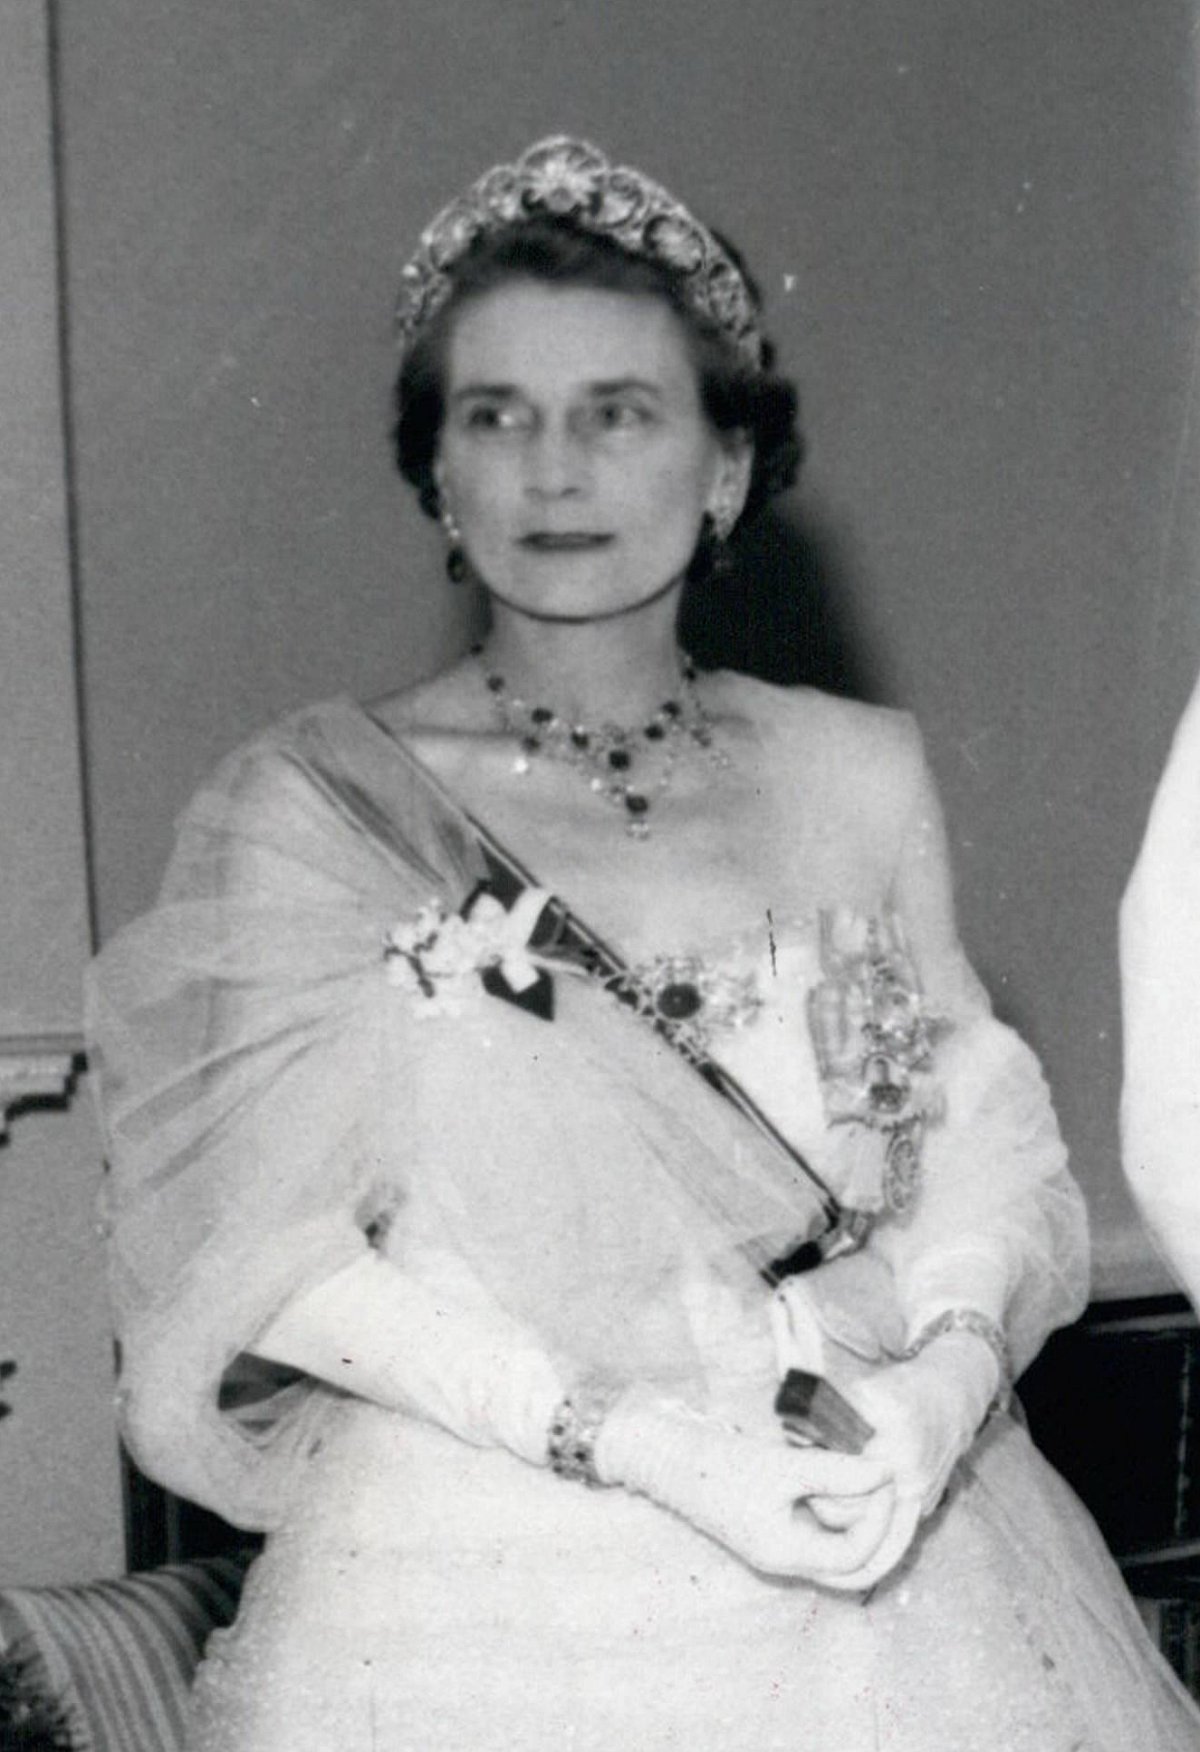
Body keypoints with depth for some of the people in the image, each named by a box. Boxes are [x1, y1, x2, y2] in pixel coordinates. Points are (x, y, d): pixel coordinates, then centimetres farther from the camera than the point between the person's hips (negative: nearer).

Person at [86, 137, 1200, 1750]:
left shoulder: (861, 775, 1)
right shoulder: (315, 803, -7)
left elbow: (982, 1134, 2)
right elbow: (286, 1262, -10)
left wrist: (943, 1379, -16)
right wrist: (640, 1439, -18)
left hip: (881, 1544, 3)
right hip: (475, 1588, -2)